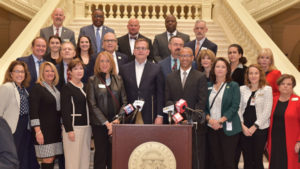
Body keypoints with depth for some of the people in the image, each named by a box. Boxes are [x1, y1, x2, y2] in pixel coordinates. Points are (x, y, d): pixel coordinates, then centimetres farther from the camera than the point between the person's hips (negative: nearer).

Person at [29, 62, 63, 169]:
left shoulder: (55, 88, 15)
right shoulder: (37, 88, -7)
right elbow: (33, 112, -13)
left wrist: (61, 127, 12)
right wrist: (38, 131, -19)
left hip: (56, 129, 7)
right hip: (44, 130, -7)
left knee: (52, 159, 8)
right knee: (48, 160, -7)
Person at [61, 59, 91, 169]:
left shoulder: (85, 87, 15)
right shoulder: (67, 88, -7)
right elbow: (65, 111, -11)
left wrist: (90, 126, 14)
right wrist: (69, 130, -16)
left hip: (87, 127, 7)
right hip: (74, 127, -7)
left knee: (85, 158, 9)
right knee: (73, 160, -4)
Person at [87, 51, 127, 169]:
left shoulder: (118, 79, 9)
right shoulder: (92, 80, 1)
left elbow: (124, 101, 7)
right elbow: (92, 105, -4)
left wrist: (118, 119, -7)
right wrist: (106, 123, -10)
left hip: (116, 124, 2)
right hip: (99, 124, -2)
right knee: (101, 153, 1)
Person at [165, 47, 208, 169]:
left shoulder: (200, 77, 4)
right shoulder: (170, 77, 14)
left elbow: (202, 101, -3)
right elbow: (167, 100, 10)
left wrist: (191, 119, -12)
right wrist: (175, 105, -11)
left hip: (195, 124, -2)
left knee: (196, 158, -2)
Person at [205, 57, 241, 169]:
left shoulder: (233, 86, 3)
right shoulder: (208, 86, 12)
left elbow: (234, 106, -7)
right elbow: (204, 106, 10)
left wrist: (220, 121, -15)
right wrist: (209, 119, -9)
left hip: (228, 128, -3)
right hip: (212, 128, 3)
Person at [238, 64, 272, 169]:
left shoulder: (267, 89, -1)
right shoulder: (242, 89, 8)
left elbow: (267, 111, -6)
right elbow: (238, 108, 5)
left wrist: (255, 127, -10)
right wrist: (242, 125, -5)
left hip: (260, 129, -2)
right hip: (244, 129, 3)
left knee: (257, 160, 0)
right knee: (247, 160, 7)